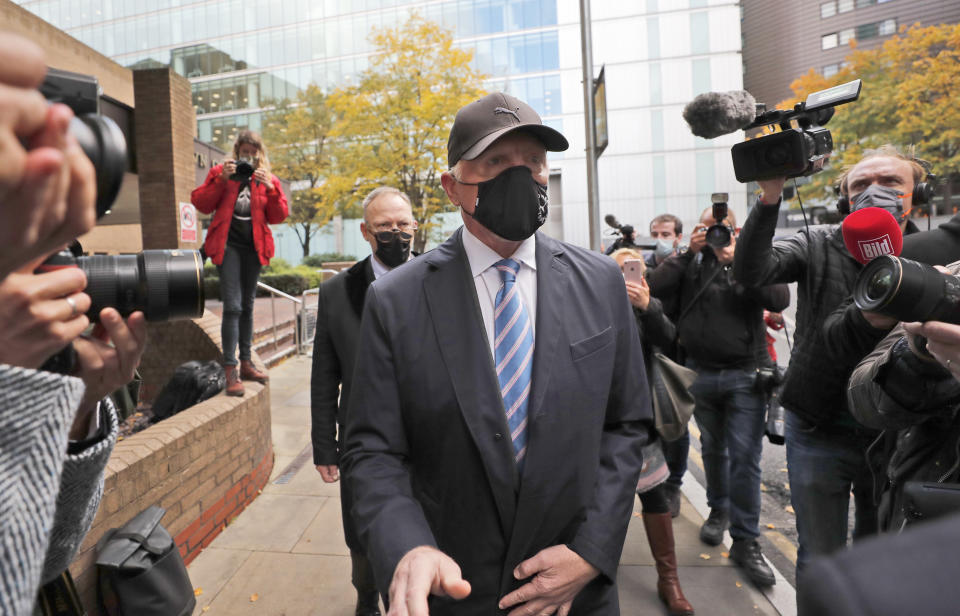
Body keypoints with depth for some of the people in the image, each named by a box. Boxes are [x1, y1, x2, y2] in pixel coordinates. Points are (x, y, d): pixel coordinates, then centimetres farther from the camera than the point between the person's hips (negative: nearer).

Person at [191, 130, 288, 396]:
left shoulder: (268, 179, 10)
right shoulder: (220, 173, 6)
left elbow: (278, 217, 1)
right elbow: (201, 204, -2)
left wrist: (270, 189, -13)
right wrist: (222, 180, -12)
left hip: (253, 247, 3)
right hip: (228, 244, -3)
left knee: (247, 306, 12)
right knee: (233, 306, -13)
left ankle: (246, 363, 21)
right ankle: (230, 370, -10)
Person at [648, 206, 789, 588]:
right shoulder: (691, 262, 4)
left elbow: (780, 299, -13)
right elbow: (656, 286, -10)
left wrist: (738, 262, -18)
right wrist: (690, 252, -11)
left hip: (745, 375, -2)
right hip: (701, 373, 2)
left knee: (745, 457, -3)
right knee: (713, 449, 16)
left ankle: (745, 541, 9)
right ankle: (718, 510, 39)